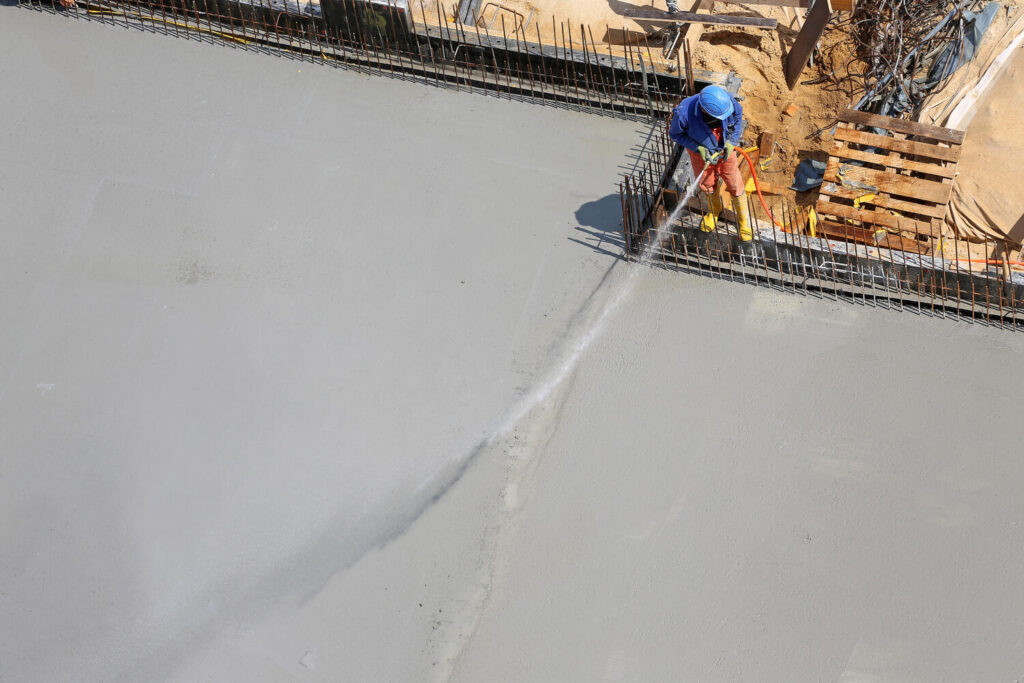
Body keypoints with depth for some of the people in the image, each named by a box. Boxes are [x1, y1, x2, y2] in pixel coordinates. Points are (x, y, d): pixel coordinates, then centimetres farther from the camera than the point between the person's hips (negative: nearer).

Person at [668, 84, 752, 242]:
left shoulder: (726, 100, -32)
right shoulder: (683, 113, -40)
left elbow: (738, 113, -7)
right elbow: (675, 134, -17)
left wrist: (732, 141, -12)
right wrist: (698, 149, -26)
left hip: (724, 148, 1)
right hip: (700, 151, -1)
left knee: (734, 184, 13)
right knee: (707, 184, 21)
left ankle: (743, 219, 38)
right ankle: (715, 210, 54)